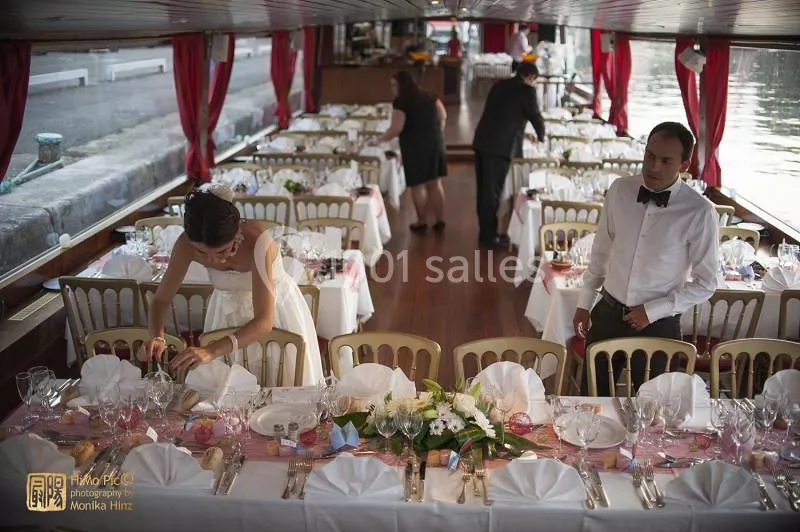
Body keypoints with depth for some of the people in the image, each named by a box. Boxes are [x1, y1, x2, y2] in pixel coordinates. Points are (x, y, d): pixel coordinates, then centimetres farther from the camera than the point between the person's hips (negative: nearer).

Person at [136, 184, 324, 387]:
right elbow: (161, 300, -14)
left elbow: (264, 321, -39)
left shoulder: (256, 241, -37)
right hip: (227, 311, 3)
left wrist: (212, 351, -51)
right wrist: (157, 338, -34)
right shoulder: (186, 244, -26)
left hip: (275, 309, -2)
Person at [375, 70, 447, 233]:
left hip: (415, 146, -6)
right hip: (435, 143, 6)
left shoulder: (401, 102, -10)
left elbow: (396, 129, -15)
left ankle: (422, 222, 13)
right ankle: (440, 221, 13)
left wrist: (380, 139, -2)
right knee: (435, 183, 10)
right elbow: (443, 116, 10)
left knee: (418, 185, 5)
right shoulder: (429, 97, 10)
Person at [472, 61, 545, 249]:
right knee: (492, 191, -1)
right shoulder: (526, 90, -4)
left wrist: (519, 133, 38)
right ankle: (489, 236, 6)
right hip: (500, 147, -7)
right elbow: (536, 117, 1)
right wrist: (542, 137, 22)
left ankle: (485, 231, 25)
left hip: (481, 142, 7)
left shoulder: (499, 85, 17)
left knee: (484, 189, 14)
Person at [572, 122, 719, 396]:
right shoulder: (619, 190, -4)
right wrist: (584, 304, 9)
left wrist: (653, 310, -14)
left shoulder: (699, 212, -15)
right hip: (607, 314, 3)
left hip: (657, 325, -3)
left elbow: (706, 283, -8)